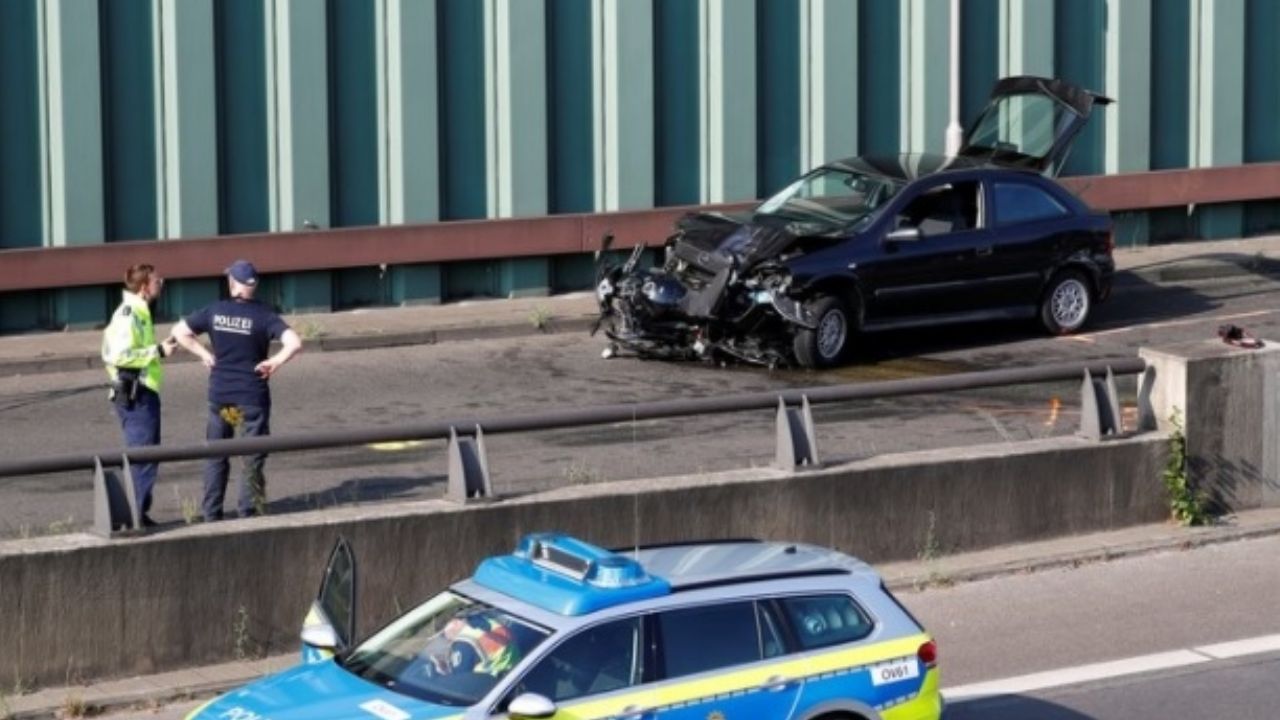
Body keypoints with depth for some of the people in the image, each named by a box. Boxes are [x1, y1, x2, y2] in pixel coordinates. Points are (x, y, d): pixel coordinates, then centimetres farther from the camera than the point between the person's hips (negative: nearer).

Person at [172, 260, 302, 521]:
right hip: (252, 396, -3)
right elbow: (294, 343, -21)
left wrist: (204, 353, 7)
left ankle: (211, 515, 17)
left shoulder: (214, 311, -1)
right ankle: (249, 514, 7)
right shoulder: (263, 315, -10)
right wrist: (275, 362, -9)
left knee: (216, 455, 14)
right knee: (252, 459, 6)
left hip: (219, 394, 3)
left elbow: (179, 331, 5)